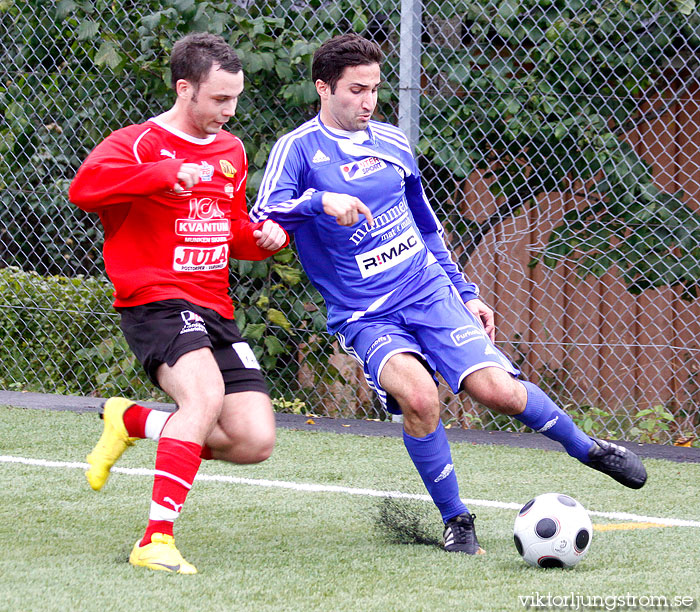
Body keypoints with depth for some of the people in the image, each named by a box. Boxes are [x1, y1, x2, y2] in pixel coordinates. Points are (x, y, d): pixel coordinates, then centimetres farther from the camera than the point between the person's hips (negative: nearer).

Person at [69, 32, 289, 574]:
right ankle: (156, 540, -32)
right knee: (206, 392, -34)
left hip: (215, 310, 7)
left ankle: (131, 421, 18)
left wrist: (264, 235, 8)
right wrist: (168, 173, -32)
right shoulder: (139, 143, -6)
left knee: (256, 442, -4)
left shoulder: (232, 150, 17)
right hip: (155, 300, -7)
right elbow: (84, 187, -27)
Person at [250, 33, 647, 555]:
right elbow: (260, 222, -17)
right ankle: (455, 520, -10)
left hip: (431, 294, 3)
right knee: (418, 394, -30)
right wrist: (319, 202, -32)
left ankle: (587, 448, 11)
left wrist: (466, 293, 20)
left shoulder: (392, 143, 11)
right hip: (364, 317, -3)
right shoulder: (299, 149, -4)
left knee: (499, 389, -16)